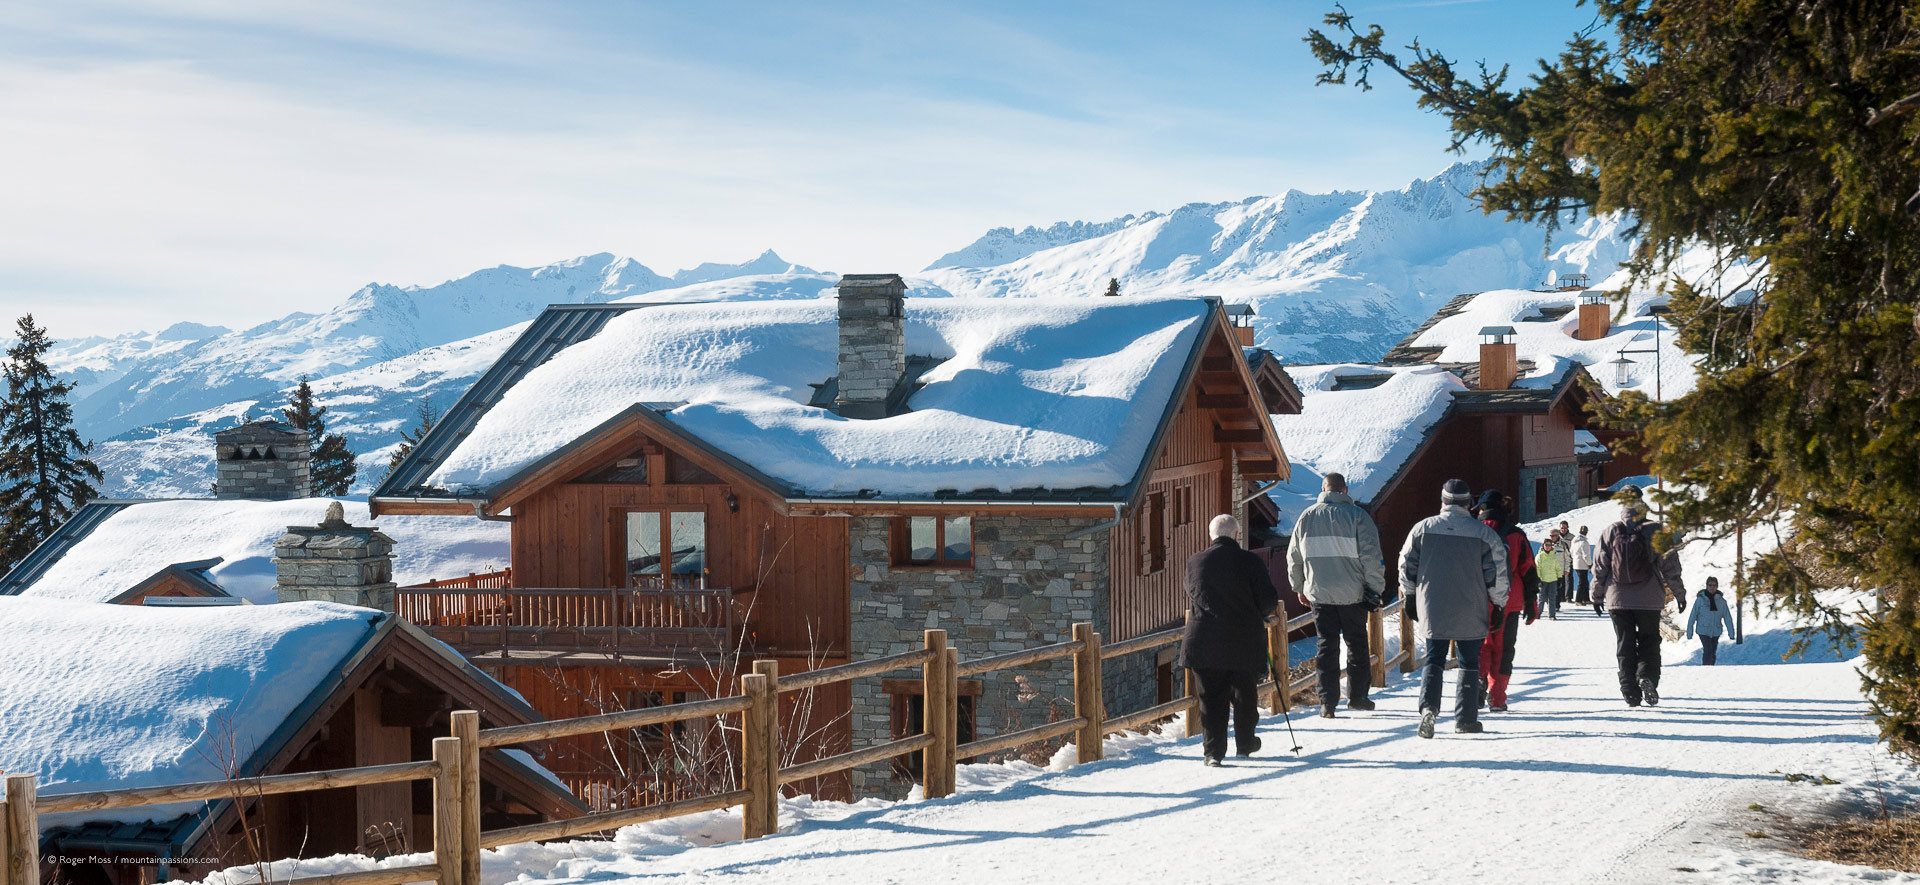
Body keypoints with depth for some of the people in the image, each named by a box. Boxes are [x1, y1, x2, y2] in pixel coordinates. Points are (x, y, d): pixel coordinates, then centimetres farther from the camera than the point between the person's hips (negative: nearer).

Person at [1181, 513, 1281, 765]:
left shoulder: (1194, 562, 1)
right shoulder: (1250, 562, -6)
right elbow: (1270, 600, -6)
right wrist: (1259, 615, 15)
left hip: (1204, 640, 1)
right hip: (1244, 641, -1)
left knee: (1211, 697, 5)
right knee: (1244, 694, 15)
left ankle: (1213, 750, -2)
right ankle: (1245, 743, 28)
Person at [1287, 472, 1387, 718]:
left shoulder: (1307, 517, 3)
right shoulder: (1357, 515, -7)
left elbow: (1294, 557, 10)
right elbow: (1371, 557, -11)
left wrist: (1299, 587, 23)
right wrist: (1375, 590, -4)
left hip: (1319, 593, 2)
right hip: (1352, 593, -2)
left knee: (1327, 645, 6)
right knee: (1357, 644, 13)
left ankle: (1327, 702, 0)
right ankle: (1356, 695, 18)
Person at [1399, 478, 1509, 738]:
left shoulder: (1423, 528, 0)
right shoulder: (1483, 533, -5)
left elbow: (1407, 565, 5)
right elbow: (1497, 573, -4)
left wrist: (1410, 596, 18)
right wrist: (1498, 605, 6)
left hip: (1432, 609, 1)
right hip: (1470, 614, -1)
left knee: (1434, 659, 7)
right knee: (1469, 663, 11)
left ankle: (1429, 705, -16)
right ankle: (1465, 718, 12)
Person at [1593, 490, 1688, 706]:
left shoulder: (1610, 533, -2)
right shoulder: (1654, 531, -6)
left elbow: (1599, 567, 2)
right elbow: (1670, 566, -2)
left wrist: (1597, 595, 14)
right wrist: (1679, 593, 8)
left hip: (1618, 599, 1)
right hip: (1648, 599, -1)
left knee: (1624, 644, 8)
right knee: (1649, 641, 11)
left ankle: (1630, 691, 3)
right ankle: (1647, 676, -13)